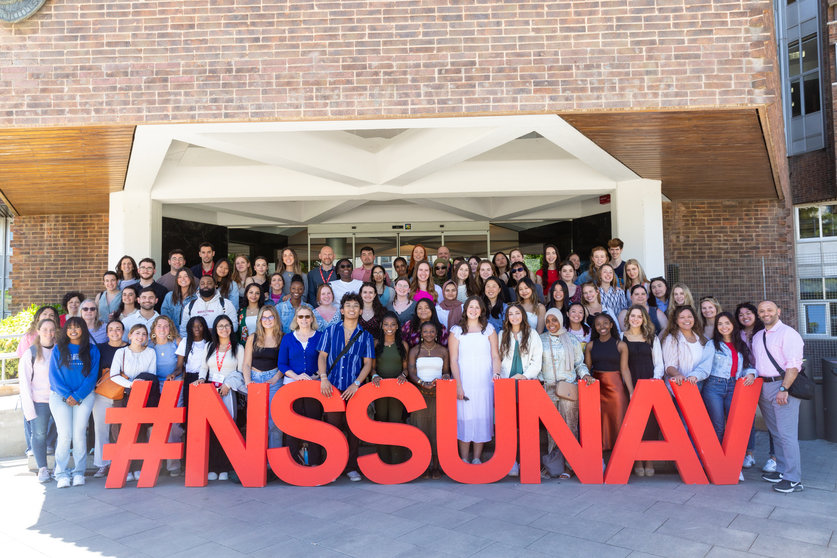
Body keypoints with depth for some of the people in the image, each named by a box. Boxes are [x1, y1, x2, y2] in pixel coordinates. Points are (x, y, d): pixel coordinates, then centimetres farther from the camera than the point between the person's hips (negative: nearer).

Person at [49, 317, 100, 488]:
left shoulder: (92, 350, 8)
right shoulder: (58, 349, 8)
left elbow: (92, 376, 2)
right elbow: (54, 375, 2)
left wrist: (77, 396, -9)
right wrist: (67, 395, -9)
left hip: (84, 397, 0)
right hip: (60, 396, 0)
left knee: (79, 434, -5)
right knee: (65, 435, -8)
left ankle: (79, 472, 5)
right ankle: (61, 473, 2)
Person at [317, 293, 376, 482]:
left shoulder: (365, 336, 7)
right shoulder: (331, 331, 8)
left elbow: (368, 363, 3)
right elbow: (322, 356, 6)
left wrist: (356, 384, -9)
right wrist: (324, 378, -9)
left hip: (354, 389, 0)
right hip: (332, 387, 0)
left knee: (352, 428, 3)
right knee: (332, 426, 0)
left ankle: (351, 467, 13)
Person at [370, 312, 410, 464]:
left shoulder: (402, 344, 7)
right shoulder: (376, 343, 6)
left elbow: (406, 366, 9)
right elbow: (372, 366, 6)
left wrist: (403, 375, -11)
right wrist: (375, 375, -12)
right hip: (380, 385, 1)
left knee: (396, 420, -6)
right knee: (381, 419, 4)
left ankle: (397, 460, 0)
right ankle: (383, 458, 12)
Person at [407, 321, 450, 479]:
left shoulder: (443, 351, 10)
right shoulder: (415, 351, 7)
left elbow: (446, 371, 11)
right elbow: (411, 372, -1)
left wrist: (445, 376, -12)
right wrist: (423, 383, -17)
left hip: (438, 395, 1)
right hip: (419, 394, 0)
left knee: (437, 429, -2)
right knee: (421, 428, -3)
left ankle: (436, 466, 5)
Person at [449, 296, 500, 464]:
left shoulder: (489, 329, 9)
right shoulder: (456, 331, 4)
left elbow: (495, 356, 7)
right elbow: (453, 360, 0)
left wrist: (496, 373, -11)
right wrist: (458, 385, -8)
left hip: (484, 382, 1)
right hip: (464, 383, -1)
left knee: (482, 417, 3)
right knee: (464, 418, -2)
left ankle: (477, 458, 14)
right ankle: (464, 459, 8)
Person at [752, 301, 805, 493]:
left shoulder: (788, 333, -7)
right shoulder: (757, 337, 17)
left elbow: (793, 364, -15)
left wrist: (784, 389, -21)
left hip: (782, 385, -7)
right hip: (763, 388, 7)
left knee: (787, 434, -8)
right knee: (776, 433, 13)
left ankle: (793, 479, -3)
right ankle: (782, 471, 21)